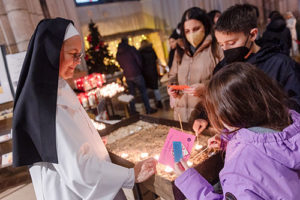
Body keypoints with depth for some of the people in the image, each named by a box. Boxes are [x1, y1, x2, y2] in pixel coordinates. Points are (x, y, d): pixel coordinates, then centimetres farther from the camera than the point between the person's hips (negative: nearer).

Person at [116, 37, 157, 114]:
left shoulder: (118, 54, 7)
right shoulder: (131, 49, -7)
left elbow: (121, 65, 14)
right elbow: (139, 60, -6)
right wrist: (141, 69, 9)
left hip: (127, 76, 5)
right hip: (136, 74, -4)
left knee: (131, 93, 13)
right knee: (143, 91, 5)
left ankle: (133, 111, 18)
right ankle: (148, 109, 9)